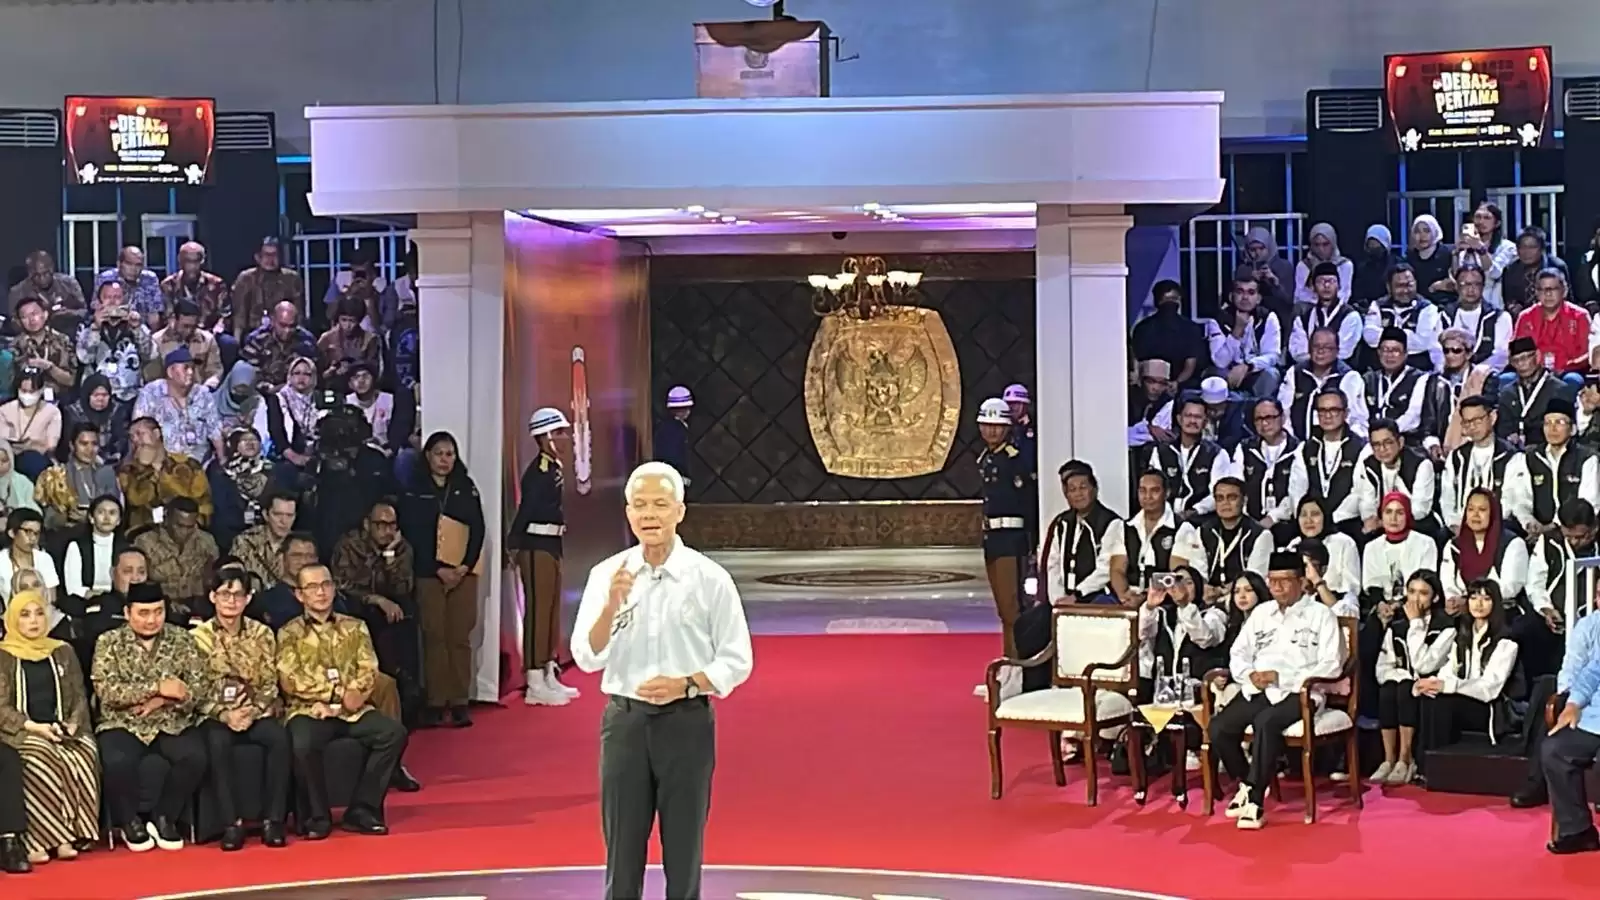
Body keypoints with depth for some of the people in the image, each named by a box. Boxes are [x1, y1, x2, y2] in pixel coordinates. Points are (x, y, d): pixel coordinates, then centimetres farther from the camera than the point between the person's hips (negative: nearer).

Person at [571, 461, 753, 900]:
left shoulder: (710, 579, -3)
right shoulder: (606, 575, 2)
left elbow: (737, 660, -1)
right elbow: (587, 657, -5)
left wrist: (684, 683, -16)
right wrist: (612, 605, -20)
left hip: (687, 721, -2)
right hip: (625, 720, 2)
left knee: (684, 852, 5)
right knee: (622, 852, 6)